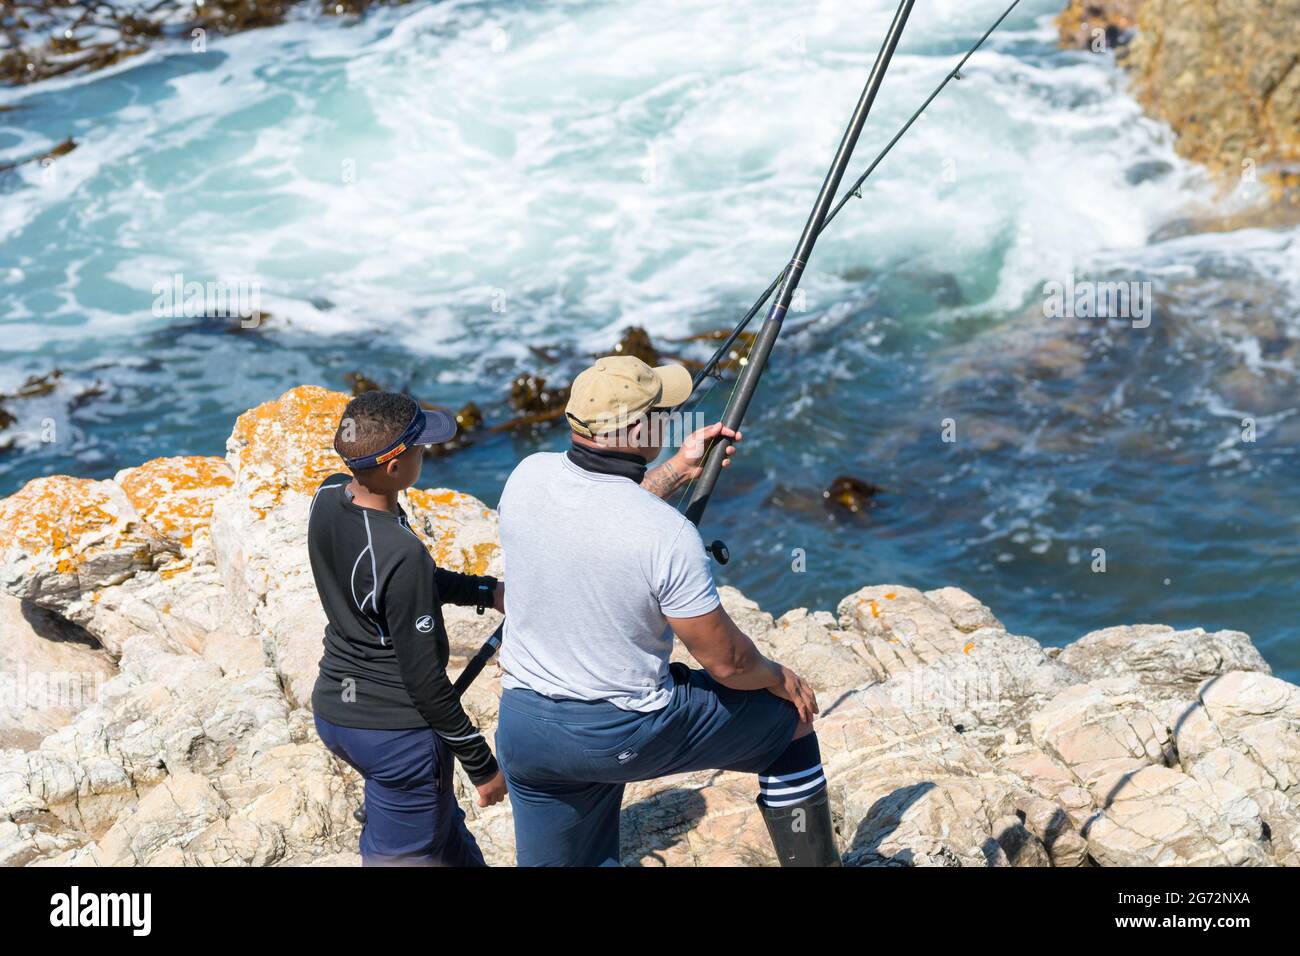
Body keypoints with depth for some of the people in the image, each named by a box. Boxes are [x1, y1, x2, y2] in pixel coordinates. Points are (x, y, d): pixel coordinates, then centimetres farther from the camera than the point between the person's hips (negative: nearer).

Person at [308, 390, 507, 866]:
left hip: (332, 708, 8)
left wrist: (488, 591, 13)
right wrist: (483, 766, -11)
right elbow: (424, 679, -22)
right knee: (405, 855, 11)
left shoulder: (329, 497, -6)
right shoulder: (403, 555, -30)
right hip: (395, 731, -8)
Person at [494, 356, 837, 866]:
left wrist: (677, 471, 20)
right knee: (790, 713, 16)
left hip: (524, 729, 5)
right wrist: (778, 679, 7)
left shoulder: (528, 476, -8)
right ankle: (811, 858, 29)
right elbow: (725, 661, -13)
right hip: (628, 736, -5)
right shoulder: (668, 535, -25)